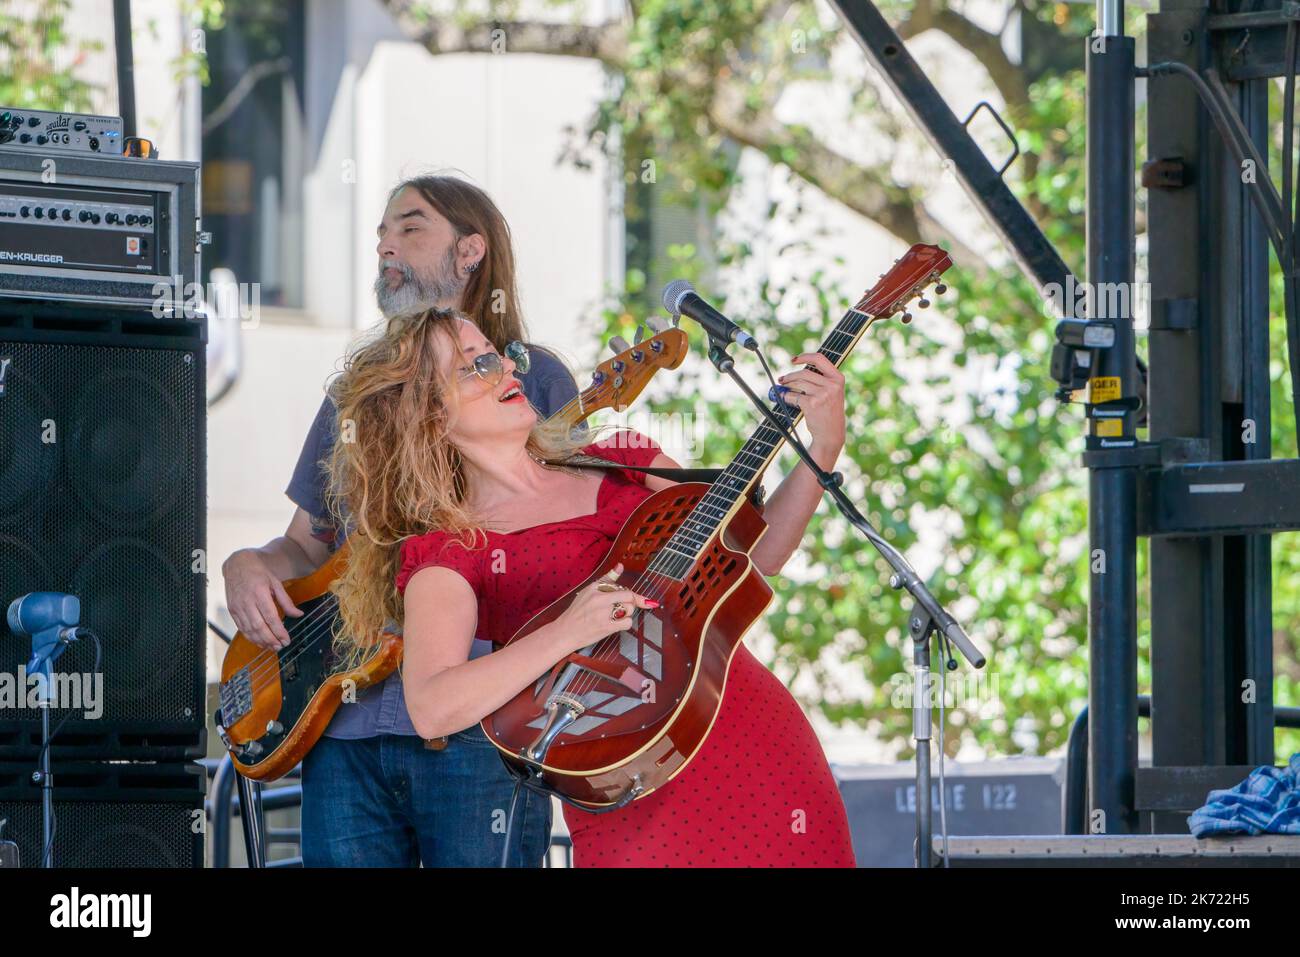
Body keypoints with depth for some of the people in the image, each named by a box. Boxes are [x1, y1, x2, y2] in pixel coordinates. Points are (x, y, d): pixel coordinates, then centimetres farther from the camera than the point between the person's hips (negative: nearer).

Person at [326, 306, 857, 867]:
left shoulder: (620, 462, 13)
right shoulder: (447, 556, -3)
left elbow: (753, 555, 15)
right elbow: (432, 709, -18)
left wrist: (823, 450, 2)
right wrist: (568, 633, -27)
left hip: (760, 740, 5)